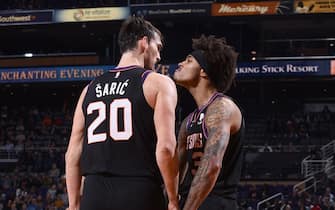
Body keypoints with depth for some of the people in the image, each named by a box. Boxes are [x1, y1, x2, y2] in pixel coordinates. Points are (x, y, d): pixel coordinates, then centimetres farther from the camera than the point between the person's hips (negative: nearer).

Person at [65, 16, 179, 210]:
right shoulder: (158, 83, 2)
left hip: (94, 194, 5)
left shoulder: (90, 89, 17)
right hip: (140, 194, -5)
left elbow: (72, 154, 13)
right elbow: (166, 148, -10)